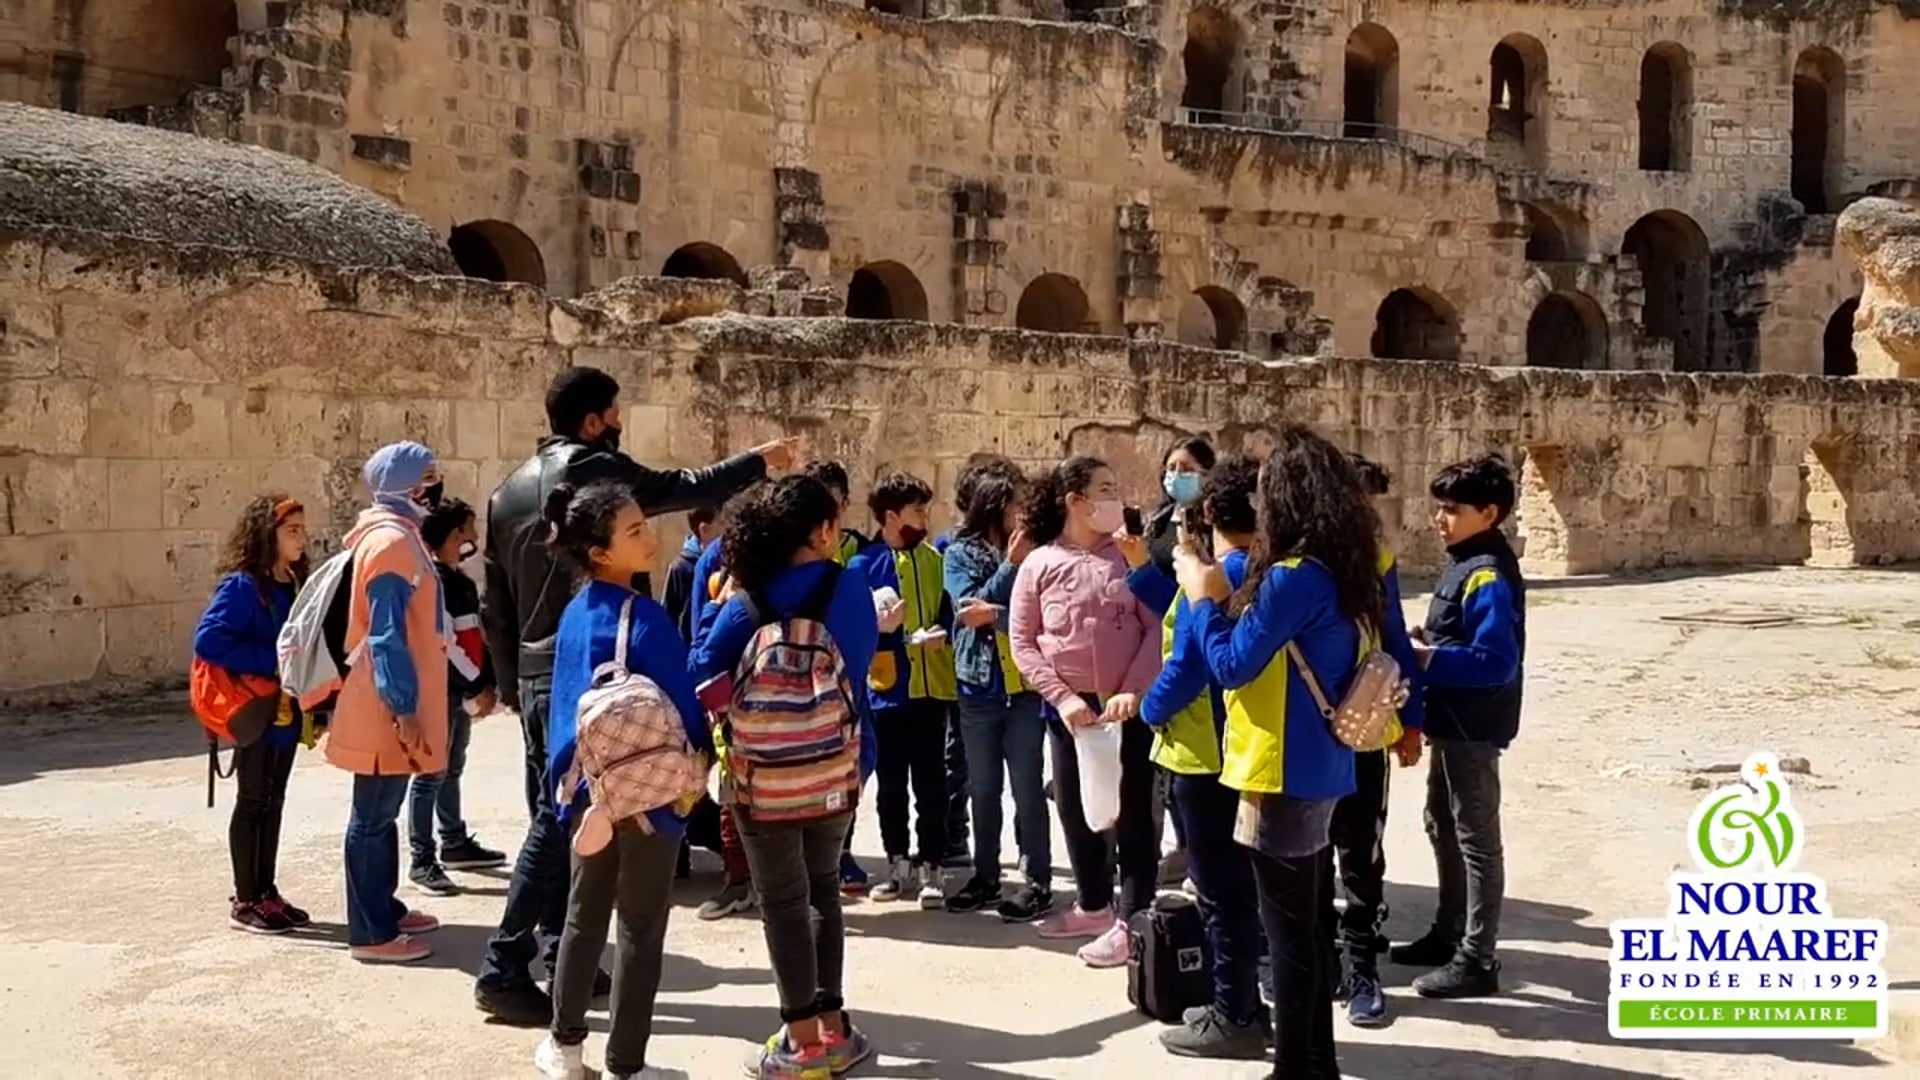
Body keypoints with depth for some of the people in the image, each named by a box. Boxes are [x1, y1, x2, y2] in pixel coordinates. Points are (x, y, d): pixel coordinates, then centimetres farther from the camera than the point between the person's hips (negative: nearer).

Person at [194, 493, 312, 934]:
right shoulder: (242, 585, -16)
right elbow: (207, 639, -25)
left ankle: (266, 892, 23)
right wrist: (269, 664, -24)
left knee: (273, 803, 13)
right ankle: (244, 901, 12)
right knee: (252, 804, 2)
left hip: (285, 712, 8)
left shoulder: (291, 585, 9)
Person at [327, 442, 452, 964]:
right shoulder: (390, 542, -17)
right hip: (387, 712, -10)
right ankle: (370, 932, 5)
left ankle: (385, 910, 29)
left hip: (395, 709, 10)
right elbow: (386, 636, -22)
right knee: (373, 818, -2)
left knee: (382, 814, 18)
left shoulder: (398, 536, 14)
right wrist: (404, 710, -23)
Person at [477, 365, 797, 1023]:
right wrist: (760, 462, 13)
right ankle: (504, 970, -6)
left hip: (536, 675, 9)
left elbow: (495, 605, 14)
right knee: (560, 820, -6)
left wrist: (510, 684, 19)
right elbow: (686, 489, -1)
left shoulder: (510, 490, 13)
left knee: (552, 814, 15)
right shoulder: (595, 470, -10)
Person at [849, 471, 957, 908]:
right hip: (886, 690, -2)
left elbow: (947, 611, 11)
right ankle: (898, 863, 24)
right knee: (891, 784, 10)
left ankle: (929, 867, 12)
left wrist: (941, 632, -10)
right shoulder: (864, 565, -6)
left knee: (930, 783, 4)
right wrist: (910, 639, -18)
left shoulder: (932, 558, 7)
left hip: (930, 687, 2)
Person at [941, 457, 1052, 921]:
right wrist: (1010, 566, -15)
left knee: (1027, 787, 0)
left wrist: (995, 615, -18)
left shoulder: (1033, 550, -3)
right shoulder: (961, 551, 2)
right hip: (978, 685, 2)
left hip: (1026, 685, -2)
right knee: (983, 789, 12)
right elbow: (967, 607, -11)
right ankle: (985, 877, 24)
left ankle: (1038, 882, 9)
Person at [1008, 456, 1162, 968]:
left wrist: (1133, 690, -16)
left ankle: (1133, 920, 11)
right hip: (1069, 707, 2)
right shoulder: (1039, 564, -1)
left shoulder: (1129, 556, -1)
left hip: (1129, 704, -2)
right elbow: (1022, 642, -1)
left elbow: (1156, 627, -5)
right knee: (1076, 809, 13)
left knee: (1132, 811, 2)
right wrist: (1061, 696, -11)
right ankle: (1094, 905, 31)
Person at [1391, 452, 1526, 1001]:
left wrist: (1427, 659, -24)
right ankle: (1448, 934, 35)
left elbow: (1496, 662, -29)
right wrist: (1427, 639, 2)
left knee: (1476, 839, 0)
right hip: (1452, 722, 11)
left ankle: (1478, 961, 11)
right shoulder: (1464, 563, 9)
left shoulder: (1488, 575, -22)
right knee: (1443, 827, 21)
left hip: (1473, 727, -11)